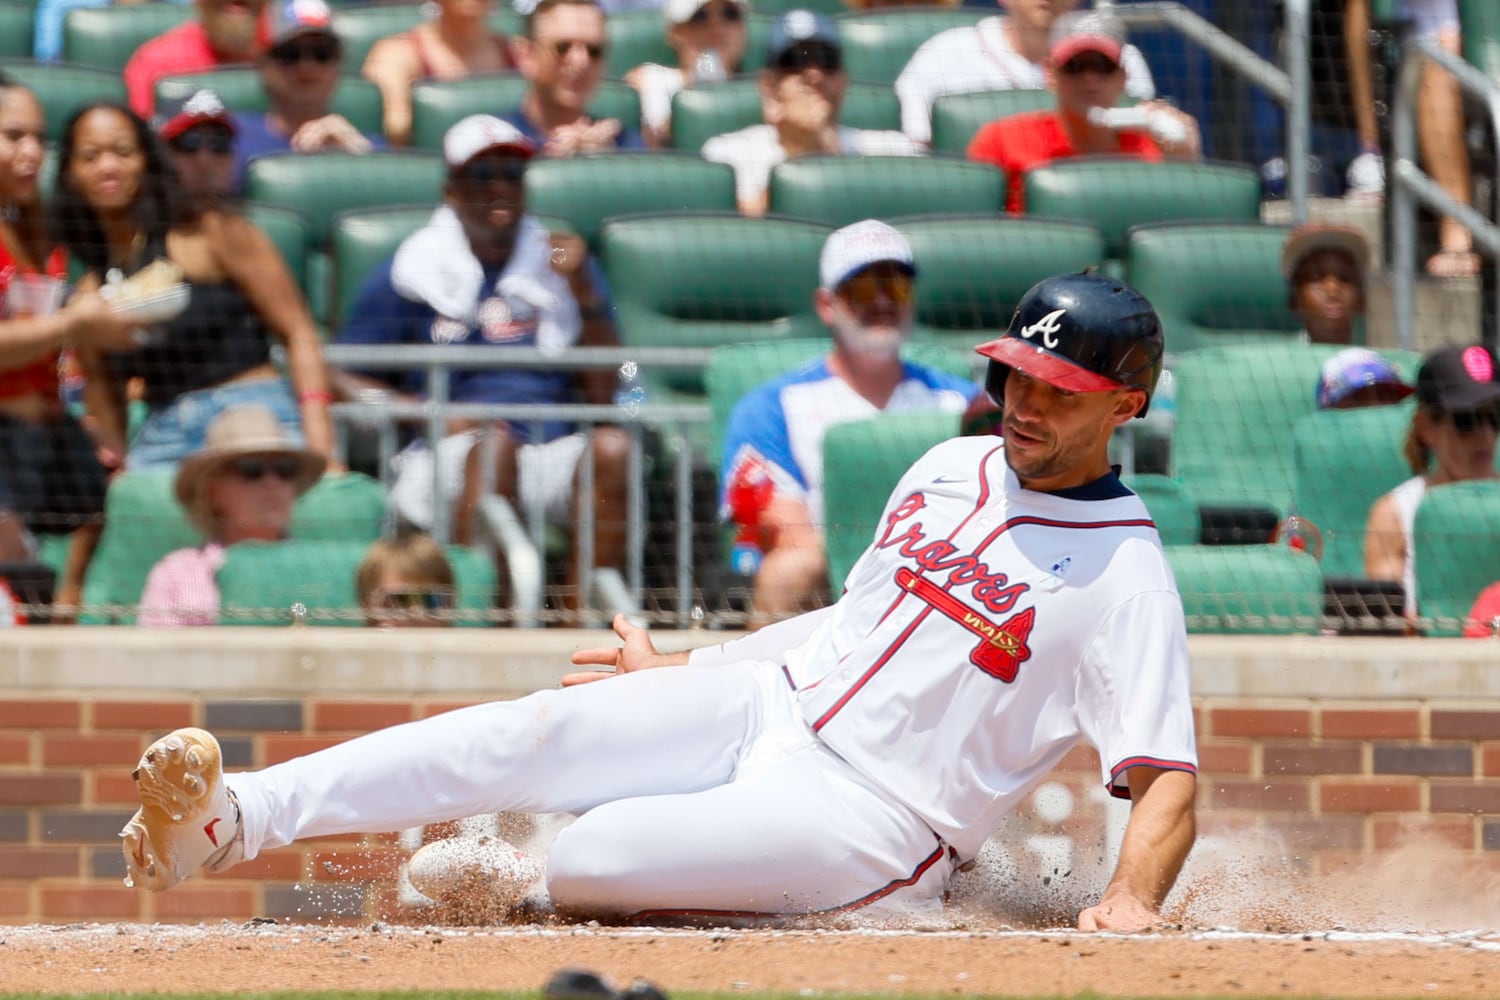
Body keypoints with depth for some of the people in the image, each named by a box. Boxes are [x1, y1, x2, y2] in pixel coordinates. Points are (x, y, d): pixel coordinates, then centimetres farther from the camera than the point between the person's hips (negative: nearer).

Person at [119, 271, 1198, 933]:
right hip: (769, 705, 6)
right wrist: (680, 669, 25)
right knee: (541, 730, -19)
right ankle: (231, 818, -25)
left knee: (590, 859, -27)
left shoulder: (1127, 577, -11)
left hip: (868, 819, -6)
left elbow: (1170, 779, -17)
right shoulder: (949, 469, 12)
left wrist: (1132, 902, -36)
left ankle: (510, 879, 8)